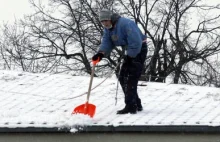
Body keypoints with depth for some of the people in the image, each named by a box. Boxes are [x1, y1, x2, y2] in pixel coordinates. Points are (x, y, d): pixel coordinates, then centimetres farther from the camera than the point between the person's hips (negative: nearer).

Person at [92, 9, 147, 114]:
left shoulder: (125, 24, -26)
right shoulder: (108, 28, 3)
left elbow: (136, 42, -29)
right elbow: (106, 42, -7)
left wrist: (129, 56, -22)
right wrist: (101, 53, -27)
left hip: (139, 50, -10)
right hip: (130, 53, 10)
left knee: (130, 79, -15)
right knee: (122, 78, 9)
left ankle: (130, 107, -15)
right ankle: (136, 105, 17)